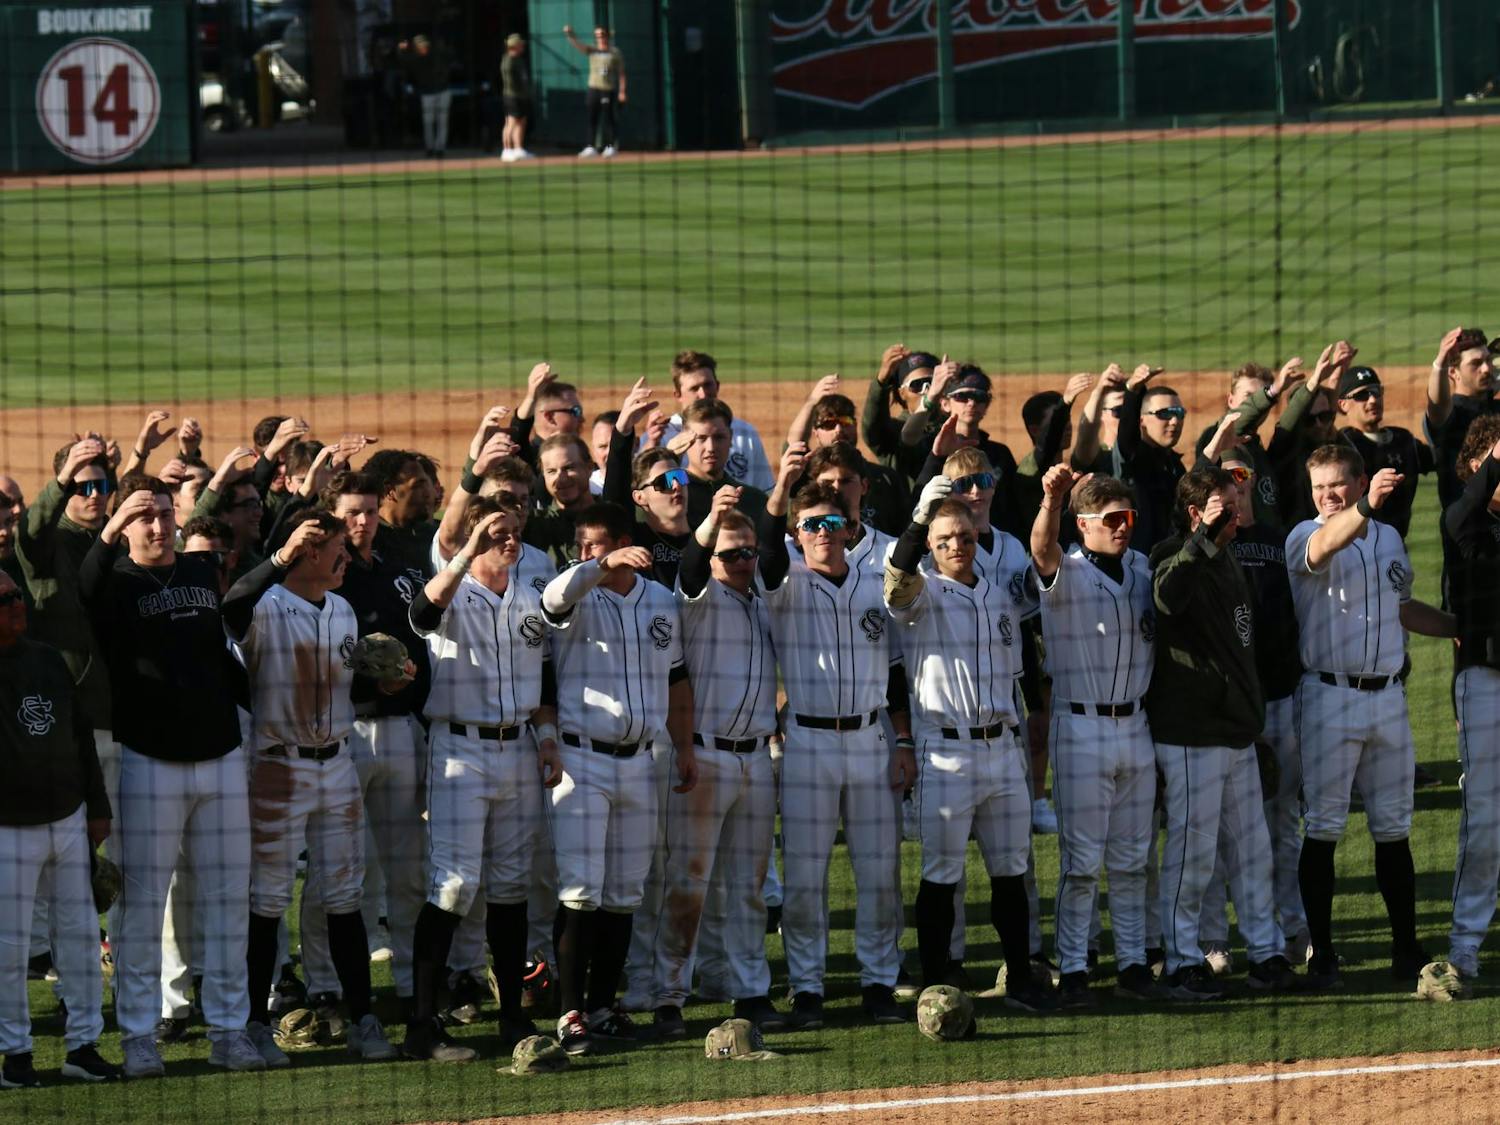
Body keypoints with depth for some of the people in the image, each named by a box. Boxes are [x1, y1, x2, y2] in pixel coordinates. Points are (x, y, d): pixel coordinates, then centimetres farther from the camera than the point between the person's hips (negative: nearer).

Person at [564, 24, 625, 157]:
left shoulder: (615, 52, 4)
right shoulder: (592, 51, 10)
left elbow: (621, 73, 2)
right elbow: (577, 45, -3)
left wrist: (622, 91, -5)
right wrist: (569, 34, -23)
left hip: (609, 89, -3)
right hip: (594, 88, 3)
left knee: (608, 119, -2)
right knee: (592, 119, 2)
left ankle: (610, 146, 3)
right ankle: (591, 147, 4)